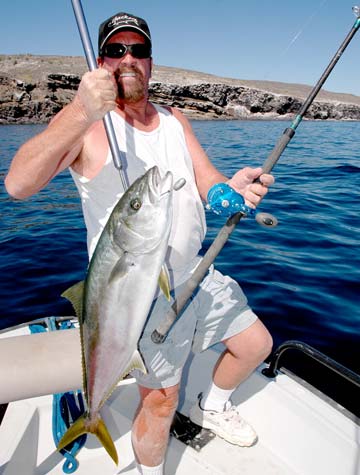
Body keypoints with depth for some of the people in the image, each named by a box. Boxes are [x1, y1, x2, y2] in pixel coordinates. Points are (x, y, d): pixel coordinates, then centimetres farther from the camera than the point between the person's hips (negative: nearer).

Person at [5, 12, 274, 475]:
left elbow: (207, 183, 1)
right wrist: (82, 113, -37)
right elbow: (18, 184, -25)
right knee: (159, 402, 2)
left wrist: (233, 188, -23)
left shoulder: (175, 120, 9)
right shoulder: (85, 122, -11)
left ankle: (212, 408, 48)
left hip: (194, 275, 7)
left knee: (256, 344, 20)